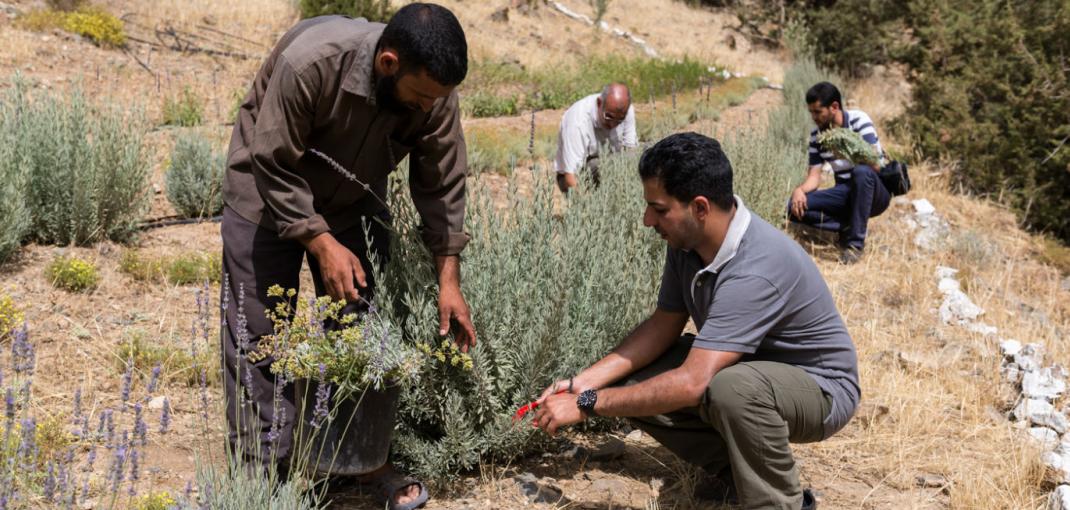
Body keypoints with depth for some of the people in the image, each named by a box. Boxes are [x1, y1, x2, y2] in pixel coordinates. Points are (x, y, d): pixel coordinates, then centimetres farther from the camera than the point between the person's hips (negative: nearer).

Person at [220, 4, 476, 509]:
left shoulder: (434, 95, -22)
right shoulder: (308, 62, -36)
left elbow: (441, 188, -12)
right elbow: (274, 167, -27)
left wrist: (448, 281, -14)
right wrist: (321, 243, -29)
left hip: (354, 201, 4)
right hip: (271, 189, -4)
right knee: (257, 330, -4)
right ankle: (263, 464, 6)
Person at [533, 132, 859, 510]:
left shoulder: (755, 269, -36)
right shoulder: (686, 239, -9)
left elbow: (691, 384, -39)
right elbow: (663, 326, 3)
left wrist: (587, 404, -31)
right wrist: (584, 382, -8)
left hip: (819, 386, -8)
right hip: (746, 365, 8)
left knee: (732, 387, -40)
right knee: (634, 383, -6)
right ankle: (733, 470, 8)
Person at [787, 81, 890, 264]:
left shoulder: (858, 120, -14)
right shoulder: (816, 135, 0)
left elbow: (875, 165, -23)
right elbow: (814, 176, -2)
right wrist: (799, 190, -24)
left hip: (875, 194, -4)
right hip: (847, 195, 4)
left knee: (862, 171, -39)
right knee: (795, 207, -17)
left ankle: (856, 242, -27)